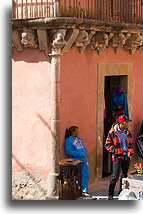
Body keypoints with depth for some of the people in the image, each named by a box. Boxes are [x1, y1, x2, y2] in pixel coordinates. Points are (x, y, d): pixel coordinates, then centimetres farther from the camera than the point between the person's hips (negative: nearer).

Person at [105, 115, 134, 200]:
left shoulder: (128, 132, 9)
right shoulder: (112, 132, -6)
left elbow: (131, 143, 19)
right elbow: (108, 144, -1)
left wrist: (131, 152, 6)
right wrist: (114, 150, -13)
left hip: (126, 156, 6)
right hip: (117, 156, -5)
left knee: (124, 175, 10)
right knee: (115, 175, -10)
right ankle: (110, 194, -2)